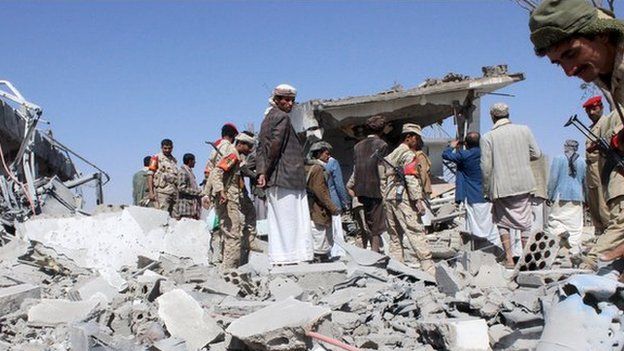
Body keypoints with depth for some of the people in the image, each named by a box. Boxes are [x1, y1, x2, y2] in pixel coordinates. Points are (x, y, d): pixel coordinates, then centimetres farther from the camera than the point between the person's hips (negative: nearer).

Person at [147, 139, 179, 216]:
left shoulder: (174, 160, 18)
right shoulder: (156, 158, 2)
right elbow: (150, 175, -3)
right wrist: (151, 192, -13)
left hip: (174, 192, 6)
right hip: (162, 191, -6)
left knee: (175, 217, 3)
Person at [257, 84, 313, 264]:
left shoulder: (268, 117, 19)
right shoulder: (282, 117, -8)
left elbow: (262, 148, 12)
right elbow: (275, 146, -17)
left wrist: (262, 172, 3)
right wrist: (267, 171, -9)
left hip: (274, 180, 9)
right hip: (286, 177, -9)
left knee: (277, 220, 8)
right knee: (288, 219, -6)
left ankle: (278, 257, 10)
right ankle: (288, 256, -5)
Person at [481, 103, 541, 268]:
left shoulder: (487, 137, -8)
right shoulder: (524, 130, 0)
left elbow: (486, 166, -8)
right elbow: (536, 153, 4)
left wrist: (486, 189, 3)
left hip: (501, 186, -2)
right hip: (523, 184, 2)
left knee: (503, 222, 11)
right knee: (525, 221, 11)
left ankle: (509, 258, 8)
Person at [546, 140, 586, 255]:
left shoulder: (558, 159, -3)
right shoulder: (582, 161, 6)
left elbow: (553, 179, -7)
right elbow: (585, 181, 11)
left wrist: (550, 196, 0)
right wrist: (586, 198, 21)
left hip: (561, 195, -3)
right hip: (577, 196, 3)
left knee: (553, 219, 8)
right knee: (575, 226, 4)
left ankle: (563, 233, -20)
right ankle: (575, 251, 1)